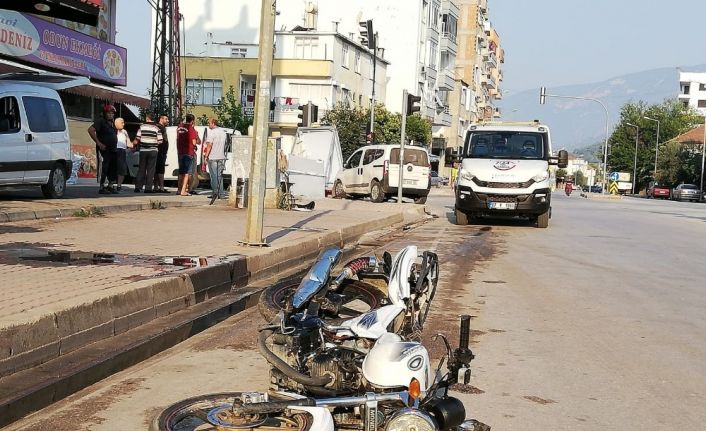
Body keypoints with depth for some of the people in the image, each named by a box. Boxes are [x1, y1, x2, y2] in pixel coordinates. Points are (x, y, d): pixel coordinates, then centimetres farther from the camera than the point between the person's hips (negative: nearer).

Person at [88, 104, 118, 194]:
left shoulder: (112, 123, 16)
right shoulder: (101, 121, -9)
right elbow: (90, 130, -19)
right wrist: (98, 143, -19)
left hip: (113, 150, 8)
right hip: (104, 149, -8)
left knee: (114, 168, 12)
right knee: (104, 168, -8)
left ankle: (110, 186, 23)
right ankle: (101, 188, -3)